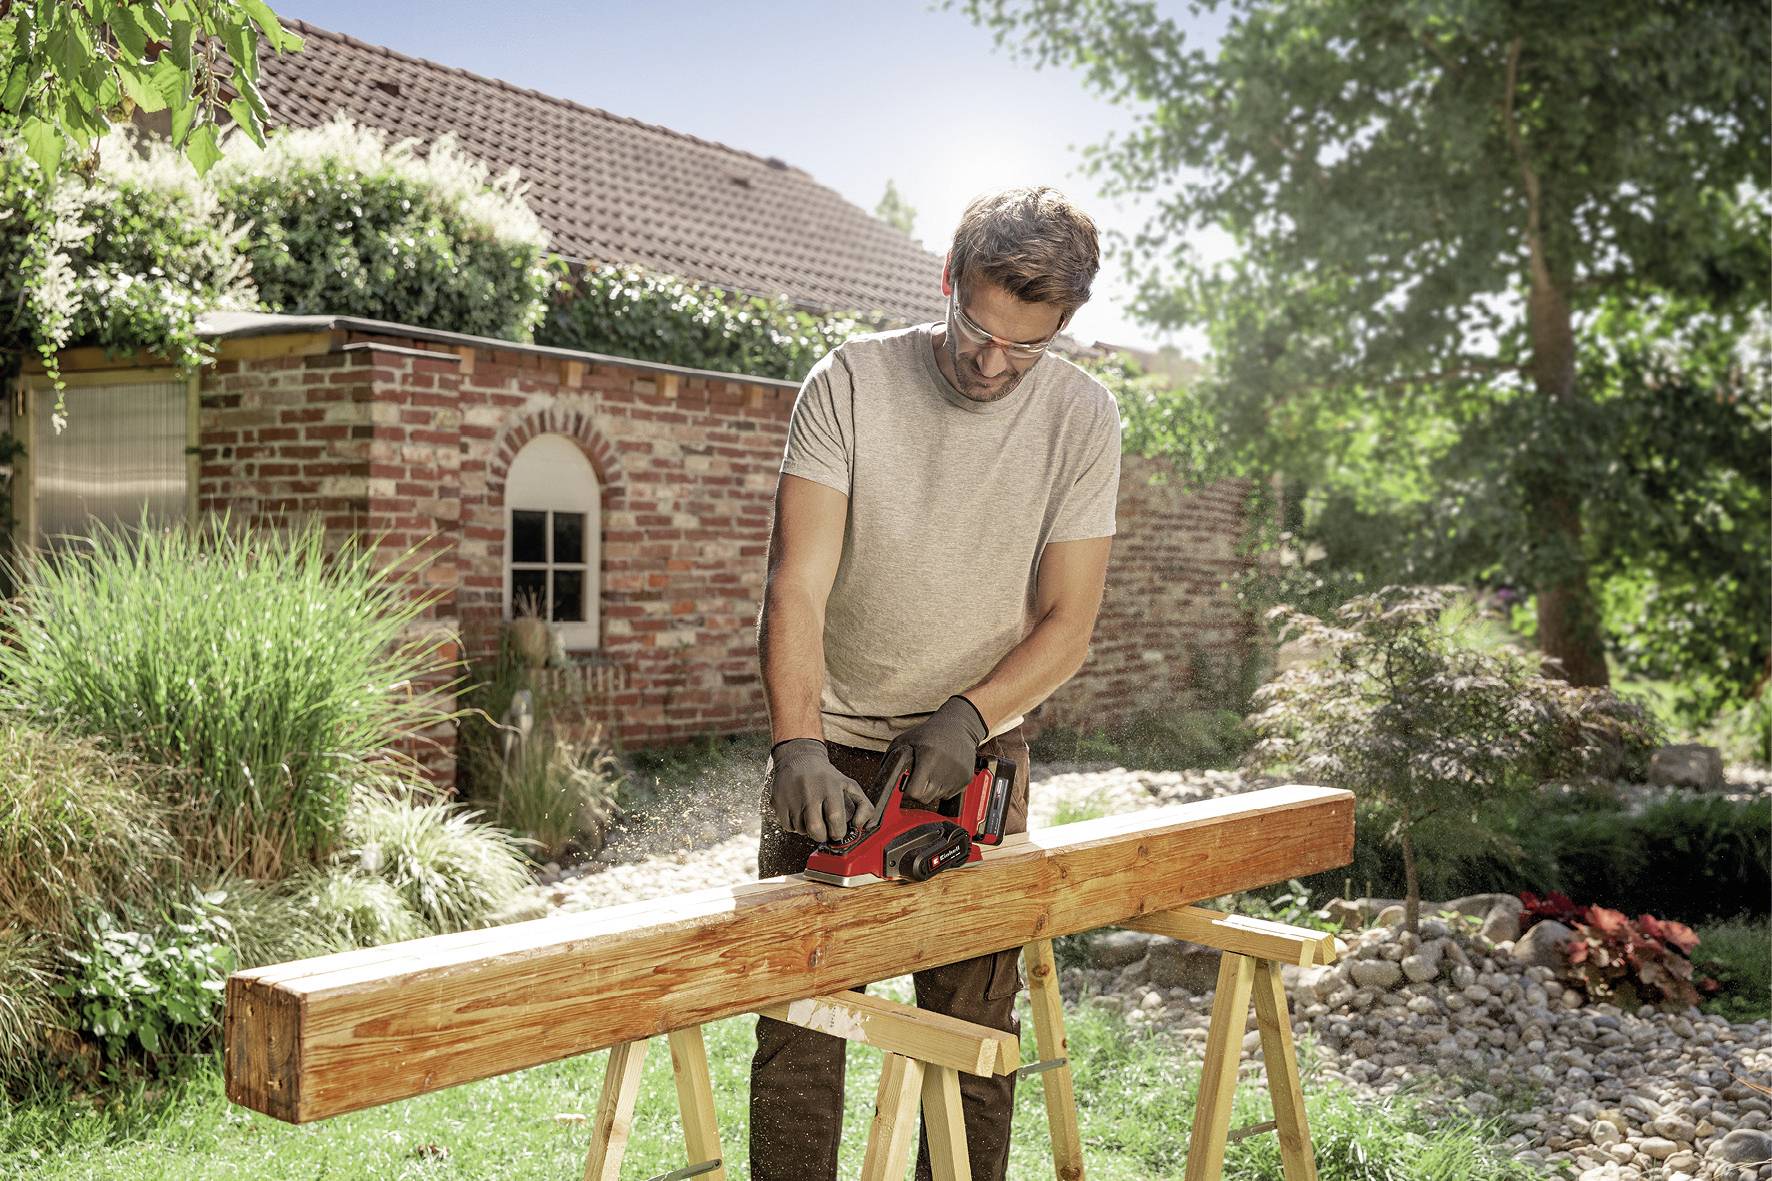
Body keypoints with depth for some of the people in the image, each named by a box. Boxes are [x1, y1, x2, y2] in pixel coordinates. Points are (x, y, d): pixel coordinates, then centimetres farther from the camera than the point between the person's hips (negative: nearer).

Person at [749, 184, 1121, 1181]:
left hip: (981, 743, 1)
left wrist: (969, 717, -20)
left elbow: (1067, 621, -5)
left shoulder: (1083, 417, -6)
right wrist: (797, 745, -29)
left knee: (976, 1017, 4)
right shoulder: (851, 381, -10)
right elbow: (797, 583, -17)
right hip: (835, 736, -1)